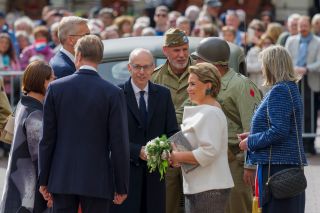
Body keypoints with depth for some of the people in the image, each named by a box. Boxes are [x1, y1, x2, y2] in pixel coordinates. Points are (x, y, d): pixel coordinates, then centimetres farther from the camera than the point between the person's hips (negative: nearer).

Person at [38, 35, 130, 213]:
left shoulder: (56, 88, -1)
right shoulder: (113, 93, -6)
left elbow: (48, 138, 2)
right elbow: (119, 144, -6)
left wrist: (44, 180, 9)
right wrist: (121, 187, 1)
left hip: (62, 178, 2)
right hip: (97, 180, -2)